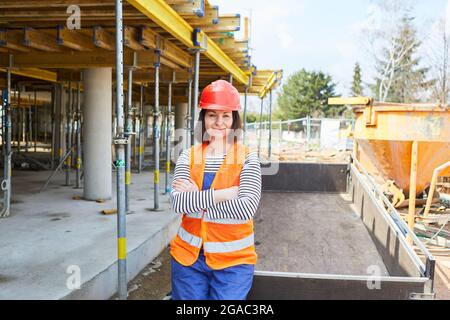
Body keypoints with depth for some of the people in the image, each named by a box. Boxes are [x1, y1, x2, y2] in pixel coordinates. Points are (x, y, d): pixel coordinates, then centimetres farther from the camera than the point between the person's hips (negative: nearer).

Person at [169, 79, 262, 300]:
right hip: (188, 256, 3)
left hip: (233, 261, -2)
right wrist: (227, 193, -22)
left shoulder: (247, 159, -8)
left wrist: (195, 200, -16)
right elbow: (178, 203, -15)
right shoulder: (189, 156, -1)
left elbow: (246, 208, -21)